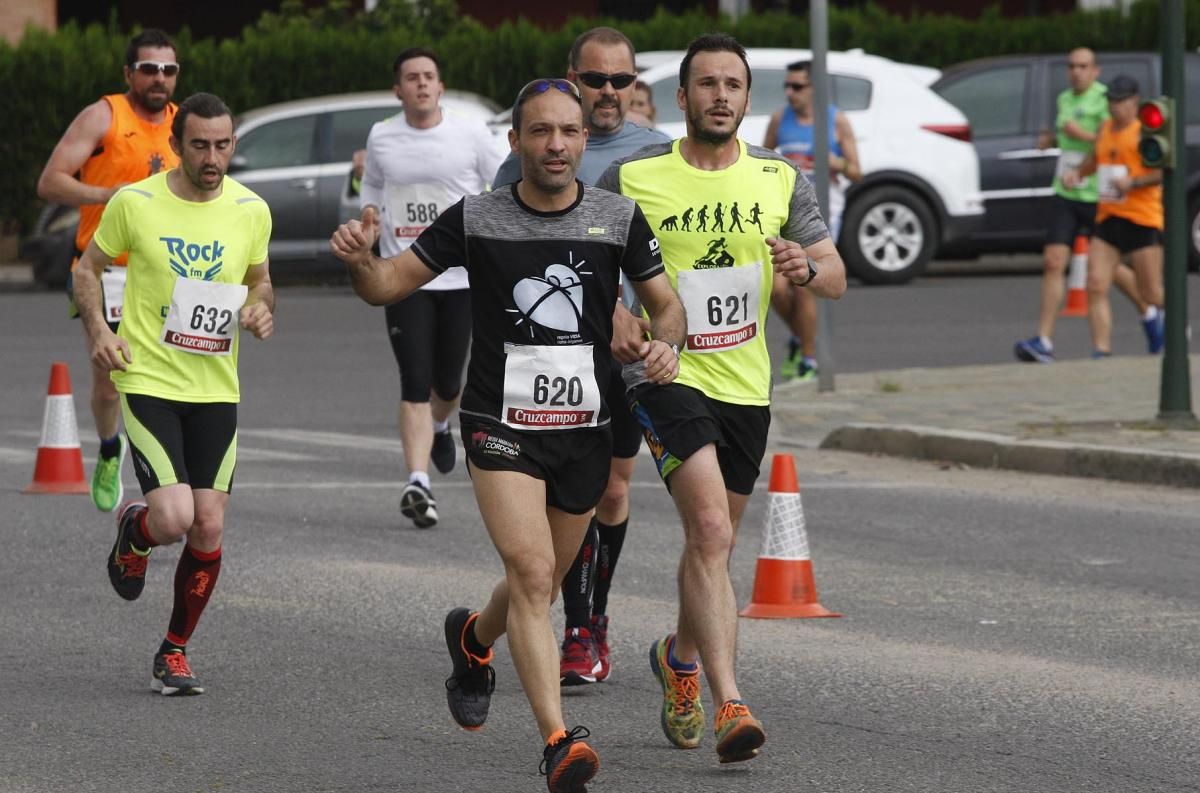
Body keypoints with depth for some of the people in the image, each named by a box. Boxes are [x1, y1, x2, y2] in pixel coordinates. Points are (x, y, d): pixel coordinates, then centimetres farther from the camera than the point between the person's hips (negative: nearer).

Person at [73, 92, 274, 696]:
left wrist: (261, 308, -4)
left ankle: (174, 652, 20)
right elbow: (87, 267, 7)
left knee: (208, 530, -1)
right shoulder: (134, 203, -7)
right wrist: (99, 332, -9)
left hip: (216, 389, 3)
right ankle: (133, 530, 21)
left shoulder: (250, 211, 1)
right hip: (148, 380, -3)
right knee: (174, 518, -18)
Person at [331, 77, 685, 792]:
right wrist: (361, 258, -21)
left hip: (586, 429, 3)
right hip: (501, 424, -3)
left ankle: (473, 639, 51)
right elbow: (390, 284, 2)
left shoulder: (620, 218, 1)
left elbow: (666, 303, 10)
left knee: (541, 586, 17)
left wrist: (666, 342, -13)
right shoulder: (475, 219, -4)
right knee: (532, 571, -20)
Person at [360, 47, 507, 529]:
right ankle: (418, 482, -16)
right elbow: (371, 187, 21)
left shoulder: (471, 135, -2)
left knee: (448, 381, 10)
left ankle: (440, 426, 47)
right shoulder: (381, 138, 4)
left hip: (461, 276, 0)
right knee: (415, 384, -11)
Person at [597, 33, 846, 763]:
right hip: (667, 375, -5)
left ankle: (680, 657, 45)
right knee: (711, 531, -21)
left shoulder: (780, 179, 3)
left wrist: (806, 267, -21)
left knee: (715, 541, 17)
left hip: (746, 383, 5)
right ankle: (730, 705, -27)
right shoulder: (634, 178, -5)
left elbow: (837, 278, 3)